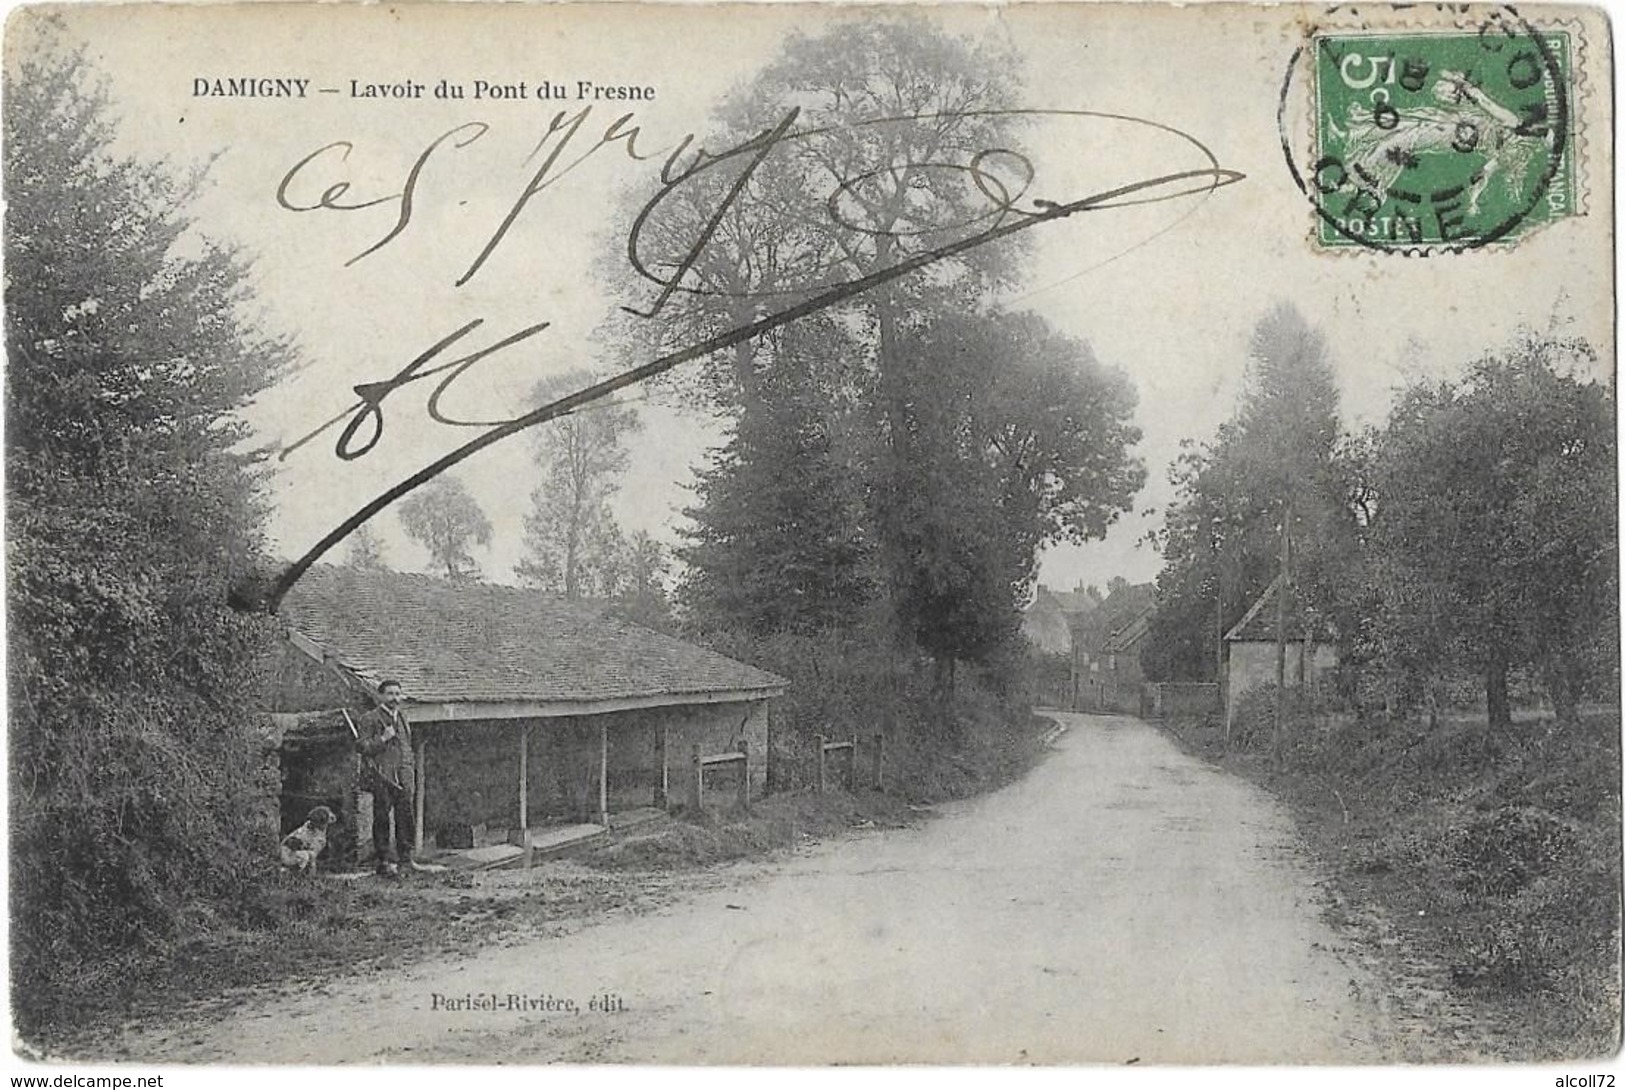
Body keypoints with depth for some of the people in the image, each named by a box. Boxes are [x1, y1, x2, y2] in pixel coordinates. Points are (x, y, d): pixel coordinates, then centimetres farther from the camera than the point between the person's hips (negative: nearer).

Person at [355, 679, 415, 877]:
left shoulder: (402, 718, 19)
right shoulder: (369, 719, -2)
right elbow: (361, 746, -8)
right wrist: (382, 739, -18)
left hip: (402, 778, 6)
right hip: (381, 778, -6)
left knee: (405, 818, 2)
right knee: (382, 820, -2)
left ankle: (405, 858, 11)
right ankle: (384, 861, 4)